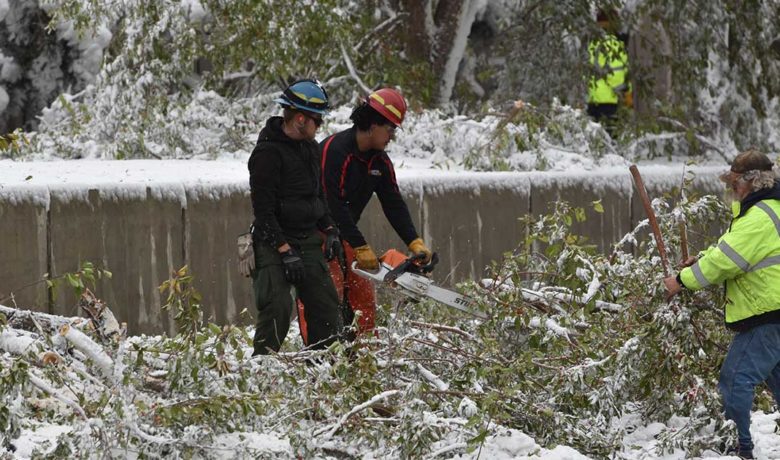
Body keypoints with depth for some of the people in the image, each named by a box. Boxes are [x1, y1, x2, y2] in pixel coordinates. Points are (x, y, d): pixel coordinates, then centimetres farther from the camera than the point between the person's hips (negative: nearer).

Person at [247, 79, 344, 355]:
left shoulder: (309, 147, 12)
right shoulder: (268, 153, -16)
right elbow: (264, 210, -18)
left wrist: (329, 230, 13)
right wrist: (285, 252, -22)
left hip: (308, 240, 8)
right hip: (275, 243, -8)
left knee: (326, 304, 6)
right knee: (278, 307, -19)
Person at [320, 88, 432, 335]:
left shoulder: (380, 161, 4)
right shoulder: (334, 150, -23)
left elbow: (394, 204, 4)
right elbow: (334, 205, -26)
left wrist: (415, 243, -8)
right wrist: (361, 248, -24)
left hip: (343, 234, 9)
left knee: (363, 296, 7)